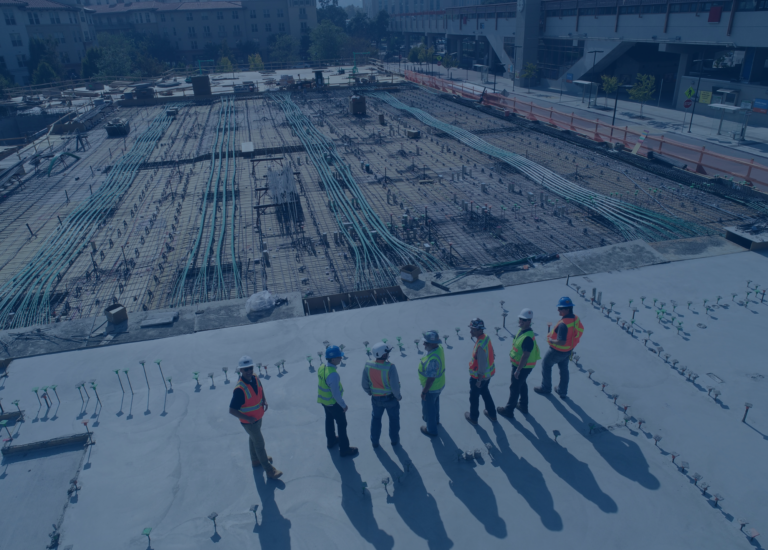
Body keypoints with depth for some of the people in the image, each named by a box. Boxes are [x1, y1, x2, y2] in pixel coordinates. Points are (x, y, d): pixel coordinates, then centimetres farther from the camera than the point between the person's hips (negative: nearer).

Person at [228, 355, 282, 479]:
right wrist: (248, 418, -27)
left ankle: (256, 460, 52)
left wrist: (264, 400, -3)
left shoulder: (255, 378, -12)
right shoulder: (240, 389, -35)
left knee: (254, 438, 28)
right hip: (249, 421, -7)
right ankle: (269, 470, 22)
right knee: (259, 443, 6)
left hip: (258, 417, 7)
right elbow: (232, 410, -30)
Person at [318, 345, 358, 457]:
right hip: (333, 403, -8)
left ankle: (331, 441, 50)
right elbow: (336, 394, -28)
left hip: (324, 401, 8)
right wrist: (343, 405, -14)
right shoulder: (333, 375, -36)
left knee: (329, 420, 28)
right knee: (342, 424, 10)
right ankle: (344, 449, 23)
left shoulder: (321, 368, -10)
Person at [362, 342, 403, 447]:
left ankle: (374, 441, 40)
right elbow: (395, 385, -25)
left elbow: (365, 384, -5)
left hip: (376, 398, 3)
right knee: (394, 419, 23)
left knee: (376, 419, 26)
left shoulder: (368, 366, -16)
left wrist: (370, 393, 15)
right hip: (390, 398, -3)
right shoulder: (390, 367, -30)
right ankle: (394, 440, 39)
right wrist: (398, 396, -6)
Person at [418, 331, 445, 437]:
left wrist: (424, 391, -19)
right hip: (439, 384, 8)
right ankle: (435, 419, 57)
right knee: (434, 403, 32)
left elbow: (431, 378, -31)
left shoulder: (433, 359, -40)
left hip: (431, 387, -8)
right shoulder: (439, 348, -12)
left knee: (428, 407, 16)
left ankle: (431, 430, 36)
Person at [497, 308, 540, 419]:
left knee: (514, 387, 5)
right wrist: (512, 357, 20)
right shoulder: (522, 330, -2)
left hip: (523, 366, -10)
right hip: (518, 364, 10)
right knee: (522, 384, 24)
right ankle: (523, 406, 43)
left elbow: (525, 356, -30)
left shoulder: (528, 337, -32)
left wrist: (517, 370, -24)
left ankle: (509, 410, 20)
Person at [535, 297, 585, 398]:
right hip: (568, 350, 8)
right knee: (564, 369, 23)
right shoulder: (576, 319, -9)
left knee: (546, 365, 16)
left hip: (557, 351, -8)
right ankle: (562, 391, 37)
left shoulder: (563, 324, -36)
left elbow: (561, 342, -36)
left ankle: (545, 388, 31)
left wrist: (551, 340, -17)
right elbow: (580, 331, 9)